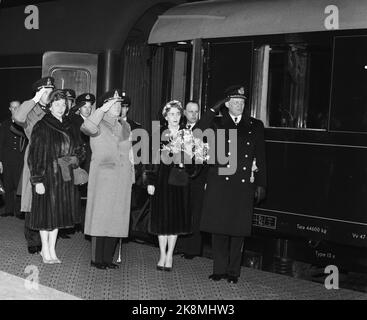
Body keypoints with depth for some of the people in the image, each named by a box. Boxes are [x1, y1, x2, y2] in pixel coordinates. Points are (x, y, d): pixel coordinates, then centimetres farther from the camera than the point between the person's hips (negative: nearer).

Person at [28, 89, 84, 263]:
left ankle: (52, 249, 20)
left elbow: (78, 149, 20)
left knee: (58, 213, 9)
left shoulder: (69, 127, 9)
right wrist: (37, 180, -17)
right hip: (47, 175, -5)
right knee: (46, 211, 2)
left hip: (65, 177, 6)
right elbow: (35, 155, -12)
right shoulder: (42, 127, -9)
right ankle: (45, 251, 15)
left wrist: (74, 160, -1)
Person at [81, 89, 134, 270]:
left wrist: (132, 173, 16)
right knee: (100, 216, -5)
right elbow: (87, 127, -29)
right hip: (103, 177, -6)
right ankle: (96, 259, 2)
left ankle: (108, 258, 14)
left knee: (117, 217, 6)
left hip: (122, 179, 6)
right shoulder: (99, 125, -4)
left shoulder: (125, 126, 16)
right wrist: (102, 109, -24)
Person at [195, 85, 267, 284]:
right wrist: (213, 110, -9)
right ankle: (219, 269, 13)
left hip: (243, 185, 0)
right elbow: (197, 133, -10)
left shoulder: (255, 126, 11)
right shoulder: (217, 124, 8)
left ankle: (233, 272, 13)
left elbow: (261, 157, 11)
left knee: (238, 230, 3)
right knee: (218, 227, 2)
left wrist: (261, 184, 5)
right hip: (219, 183, 0)